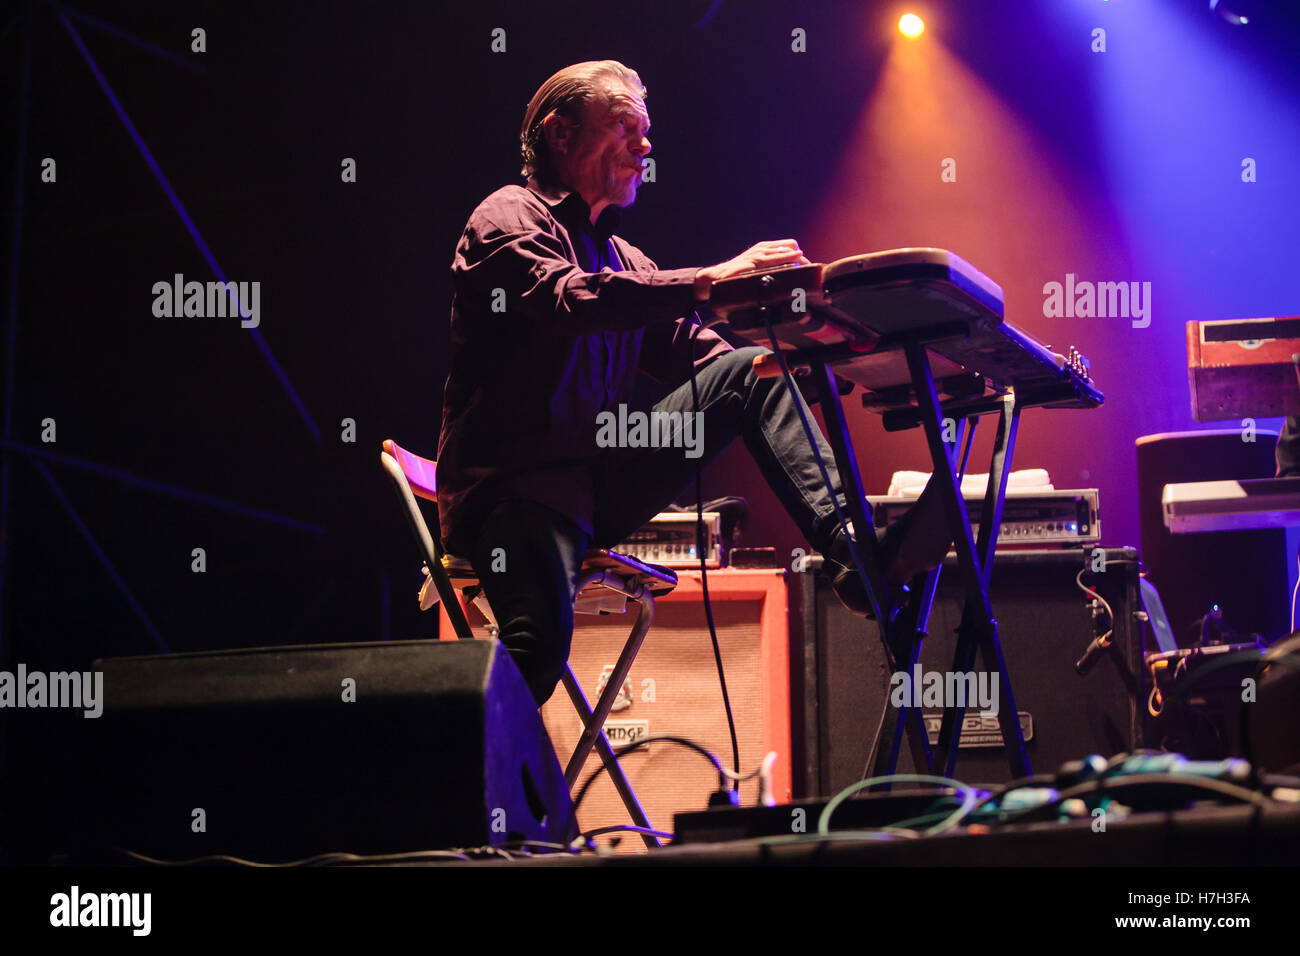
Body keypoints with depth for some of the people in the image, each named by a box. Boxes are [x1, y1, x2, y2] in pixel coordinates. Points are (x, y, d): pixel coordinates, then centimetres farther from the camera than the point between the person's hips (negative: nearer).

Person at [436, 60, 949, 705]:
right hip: (514, 488, -7)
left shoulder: (620, 258, 22)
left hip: (601, 480, 7)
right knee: (542, 640, -35)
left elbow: (701, 357, 11)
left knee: (749, 372, -9)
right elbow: (569, 301, -24)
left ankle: (850, 550, -25)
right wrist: (707, 282, -32)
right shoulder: (508, 219, -2)